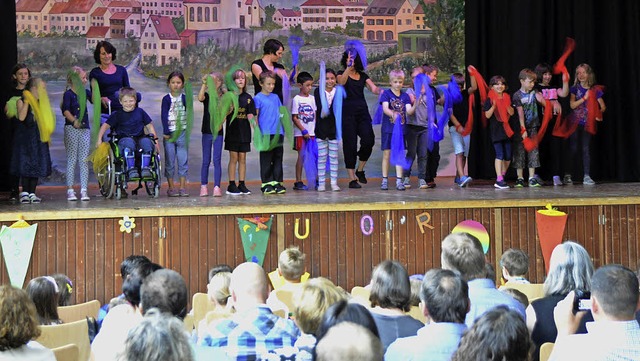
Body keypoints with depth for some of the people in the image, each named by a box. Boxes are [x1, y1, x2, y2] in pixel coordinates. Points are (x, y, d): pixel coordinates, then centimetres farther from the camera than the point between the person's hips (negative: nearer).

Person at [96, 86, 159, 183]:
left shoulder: (140, 112, 14)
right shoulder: (118, 115, 8)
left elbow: (149, 126, 18)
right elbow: (105, 125, 6)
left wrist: (156, 141, 10)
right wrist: (99, 139, -7)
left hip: (139, 138, 2)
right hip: (124, 140, -2)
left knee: (147, 142, -33)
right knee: (129, 142, -38)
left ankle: (145, 168, -27)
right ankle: (131, 169, -36)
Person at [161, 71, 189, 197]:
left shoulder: (184, 98, 6)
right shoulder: (166, 99, 0)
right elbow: (164, 116, -5)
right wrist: (166, 132, -13)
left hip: (182, 132, 2)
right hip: (169, 133, -2)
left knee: (183, 160, 1)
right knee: (170, 161, 3)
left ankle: (182, 187, 6)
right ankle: (171, 188, 9)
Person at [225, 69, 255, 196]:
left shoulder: (248, 98, 7)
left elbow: (251, 115, 4)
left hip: (244, 132, 3)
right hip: (232, 132, -3)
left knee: (242, 158, 6)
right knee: (233, 158, -1)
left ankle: (242, 184, 11)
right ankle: (231, 185, 3)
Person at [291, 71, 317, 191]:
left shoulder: (312, 98, 9)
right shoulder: (297, 99, -6)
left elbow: (315, 115, 12)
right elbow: (294, 118, -8)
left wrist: (317, 130, 3)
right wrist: (304, 130, -12)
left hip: (312, 133, 5)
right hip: (300, 133, -5)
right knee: (301, 156, -3)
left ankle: (314, 180, 12)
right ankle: (298, 182, 2)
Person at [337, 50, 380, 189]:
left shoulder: (363, 76, 15)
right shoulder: (342, 74, 4)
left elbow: (373, 88, 3)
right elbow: (341, 81, -20)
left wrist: (381, 91, -20)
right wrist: (348, 67, -35)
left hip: (362, 111, 3)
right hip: (348, 112, -3)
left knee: (368, 140, -12)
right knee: (350, 144, -4)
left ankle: (360, 170, 11)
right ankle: (352, 178, 0)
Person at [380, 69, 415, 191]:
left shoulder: (405, 96, 6)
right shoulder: (386, 94, -2)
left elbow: (409, 111, -4)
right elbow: (385, 108, -16)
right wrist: (393, 114, -36)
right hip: (388, 129, -2)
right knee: (387, 154, 2)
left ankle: (399, 181, 2)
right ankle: (384, 180, 9)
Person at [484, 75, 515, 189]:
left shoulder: (507, 98, 10)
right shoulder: (490, 99, -5)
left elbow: (512, 113, 6)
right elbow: (487, 115, -9)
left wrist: (507, 106, -14)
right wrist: (494, 106, -24)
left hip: (506, 129, 5)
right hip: (496, 129, -5)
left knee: (508, 156, 6)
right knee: (499, 154, -12)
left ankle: (502, 175, 22)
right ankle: (499, 180, -13)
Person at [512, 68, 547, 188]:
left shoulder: (533, 93, 6)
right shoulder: (517, 95, -8)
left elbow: (540, 98, -15)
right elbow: (520, 113, -12)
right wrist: (523, 129, -15)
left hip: (533, 126, 4)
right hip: (521, 128, -4)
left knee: (533, 151, 2)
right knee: (519, 152, -1)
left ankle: (532, 178, 6)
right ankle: (520, 179, 5)